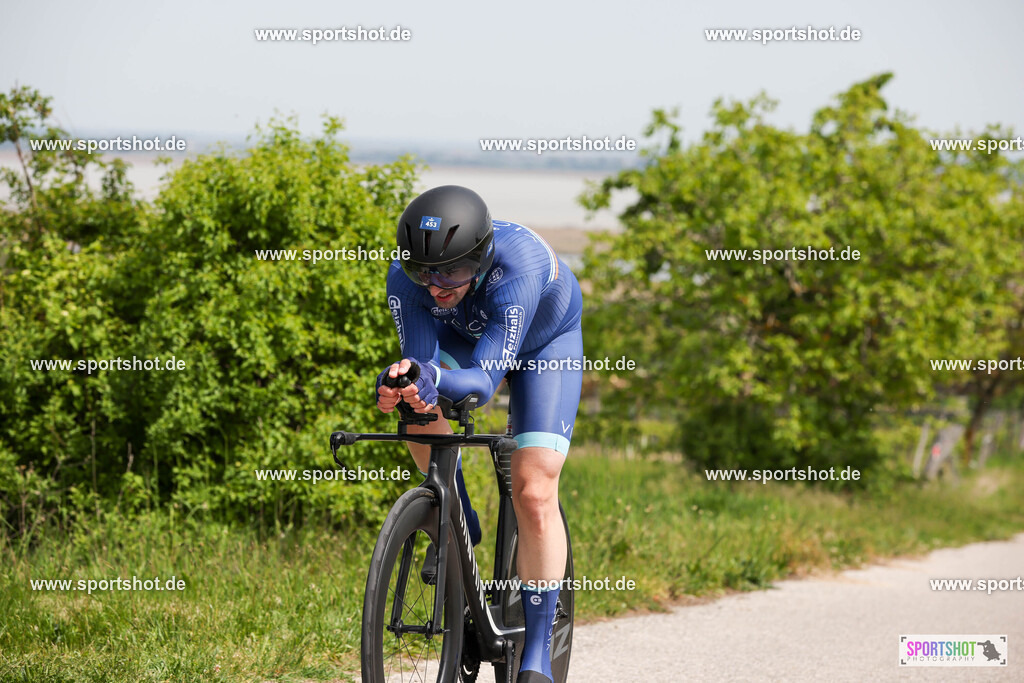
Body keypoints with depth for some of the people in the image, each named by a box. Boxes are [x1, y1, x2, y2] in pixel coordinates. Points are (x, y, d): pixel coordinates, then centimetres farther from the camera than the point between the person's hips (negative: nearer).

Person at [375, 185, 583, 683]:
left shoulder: (518, 264, -44)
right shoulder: (406, 277, -32)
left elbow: (485, 379, -47)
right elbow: (420, 359, -32)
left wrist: (436, 379, -67)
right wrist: (399, 380, -55)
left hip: (546, 340, -4)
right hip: (463, 333, 4)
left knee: (534, 493, -14)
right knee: (419, 400, -28)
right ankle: (459, 525, 0)